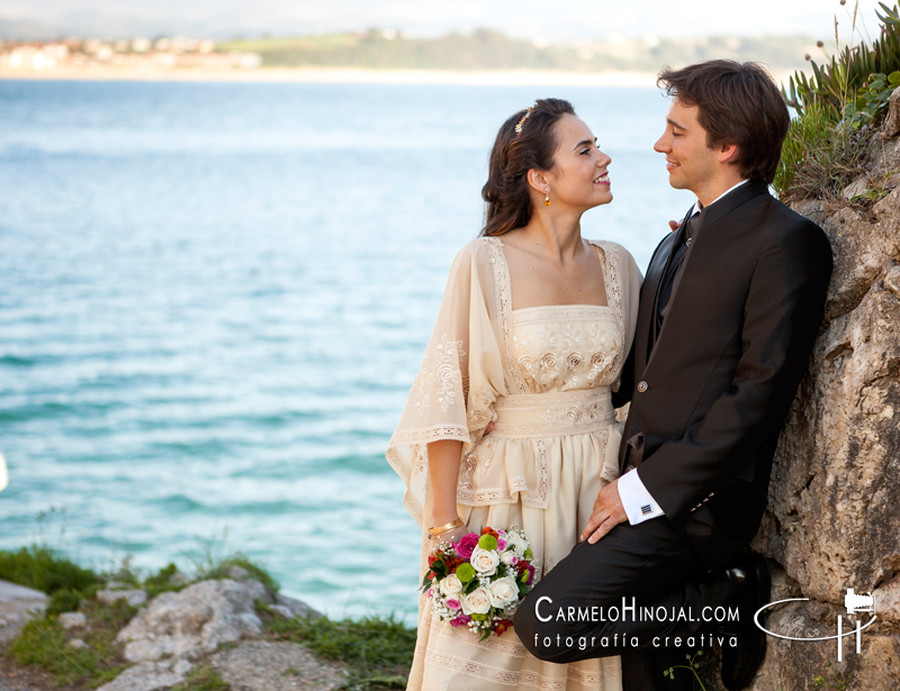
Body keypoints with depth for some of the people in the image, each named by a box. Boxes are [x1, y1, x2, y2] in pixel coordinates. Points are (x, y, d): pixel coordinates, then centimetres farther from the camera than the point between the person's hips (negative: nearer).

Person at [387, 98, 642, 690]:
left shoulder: (617, 266, 7)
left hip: (597, 494, 5)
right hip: (506, 493, -4)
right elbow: (445, 400, -10)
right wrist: (445, 525, -13)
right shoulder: (485, 263, -9)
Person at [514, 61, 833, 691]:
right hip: (643, 485, 9)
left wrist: (647, 489, -17)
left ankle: (730, 599, -5)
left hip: (696, 498, -8)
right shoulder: (680, 240, 18)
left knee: (547, 624, -19)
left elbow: (762, 391, -17)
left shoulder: (786, 241, -10)